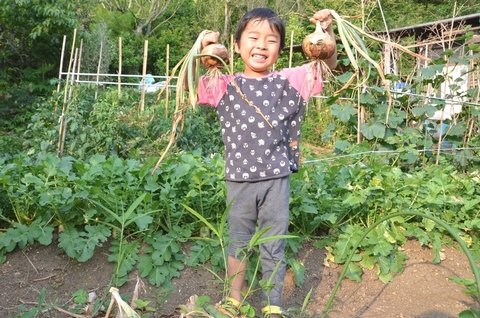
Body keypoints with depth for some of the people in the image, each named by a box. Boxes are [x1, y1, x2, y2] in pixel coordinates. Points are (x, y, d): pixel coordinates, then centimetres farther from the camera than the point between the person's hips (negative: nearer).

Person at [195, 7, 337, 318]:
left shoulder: (290, 81, -1)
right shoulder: (225, 86, -1)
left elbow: (329, 65, 0)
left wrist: (327, 31, -17)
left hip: (276, 178, 0)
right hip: (239, 179, 1)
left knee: (274, 247, 13)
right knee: (238, 242, 18)